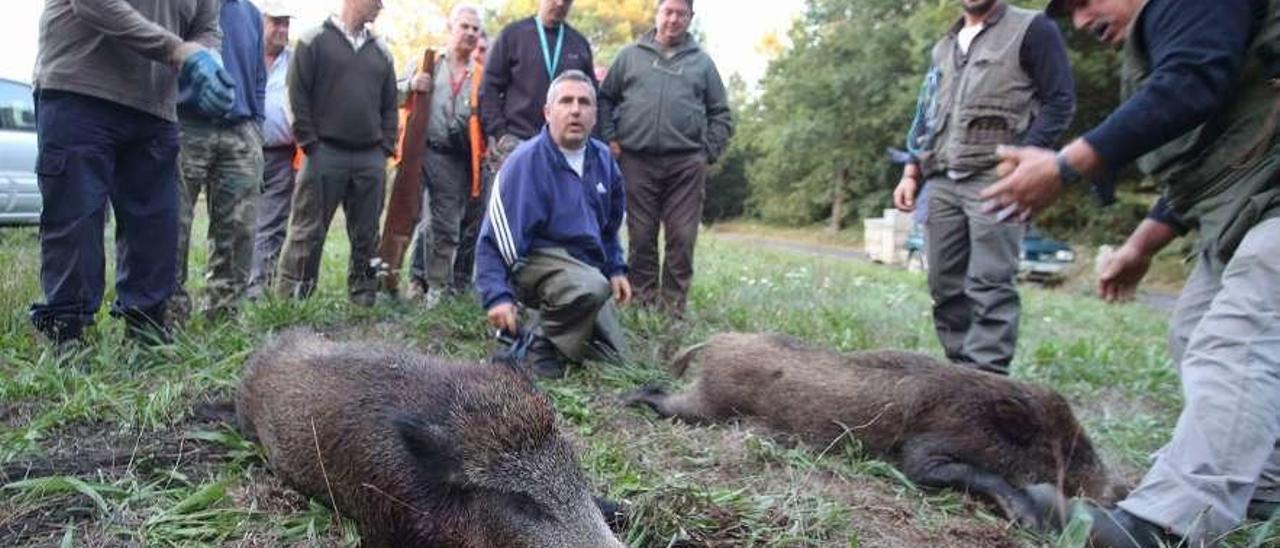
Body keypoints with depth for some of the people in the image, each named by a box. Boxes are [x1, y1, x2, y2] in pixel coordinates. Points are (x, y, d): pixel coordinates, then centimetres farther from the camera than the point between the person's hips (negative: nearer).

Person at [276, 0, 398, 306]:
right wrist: (309, 143, -7)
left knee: (366, 234, 7)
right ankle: (290, 298, 4)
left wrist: (386, 147, 6)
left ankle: (364, 296, 16)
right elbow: (298, 95, -2)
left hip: (371, 159, 4)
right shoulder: (314, 42, 1)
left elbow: (390, 104, 17)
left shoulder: (381, 51, 15)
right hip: (325, 154, -4)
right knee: (309, 230, -2)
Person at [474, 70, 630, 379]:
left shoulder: (603, 159, 2)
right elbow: (494, 237, -22)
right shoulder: (525, 162, -19)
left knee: (613, 357, 9)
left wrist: (616, 269, 10)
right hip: (537, 259, -7)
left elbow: (609, 224, 18)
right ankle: (542, 344, -13)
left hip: (585, 264, 7)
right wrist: (498, 295, -30)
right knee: (592, 288, -39)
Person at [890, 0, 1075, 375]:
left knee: (990, 286, -11)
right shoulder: (943, 47, 25)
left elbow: (1060, 101, -1)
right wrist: (911, 173, 14)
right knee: (944, 286, 2)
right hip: (942, 182, 6)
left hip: (994, 178, -6)